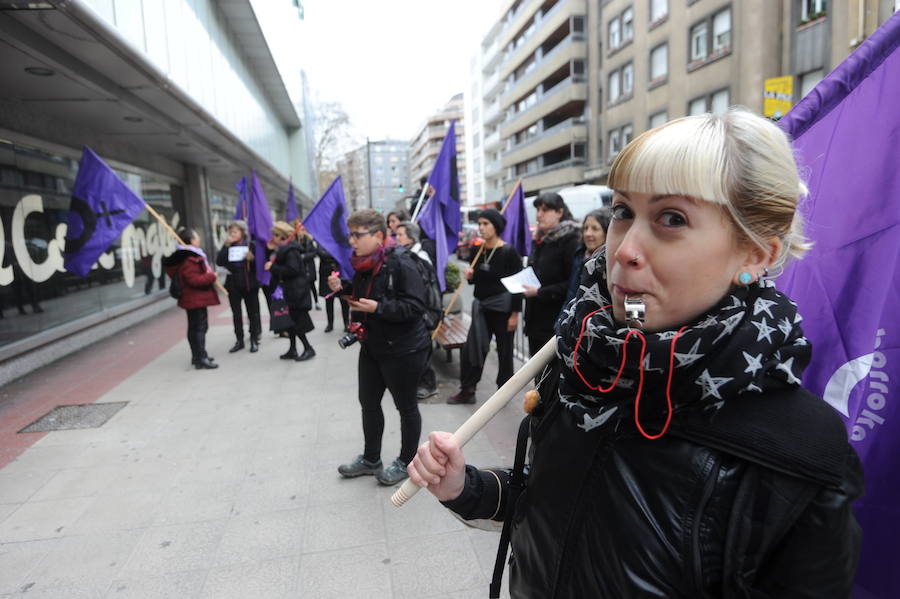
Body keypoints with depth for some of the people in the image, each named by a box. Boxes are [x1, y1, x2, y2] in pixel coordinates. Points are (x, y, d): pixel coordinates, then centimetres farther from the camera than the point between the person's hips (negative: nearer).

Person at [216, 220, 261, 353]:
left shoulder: (251, 245, -3)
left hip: (249, 284, -3)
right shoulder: (228, 247, 5)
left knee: (253, 313, 6)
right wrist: (226, 245, -14)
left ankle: (254, 341, 14)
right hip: (233, 285, 3)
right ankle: (239, 341, 17)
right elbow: (219, 262, -8)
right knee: (236, 314, 8)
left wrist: (252, 259, -25)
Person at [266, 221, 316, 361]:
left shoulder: (290, 250, -17)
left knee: (296, 321, -4)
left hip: (296, 291, -10)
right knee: (291, 321, 13)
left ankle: (308, 349, 7)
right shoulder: (284, 248, 12)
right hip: (290, 291, 10)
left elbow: (293, 269, -26)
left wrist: (273, 267, -20)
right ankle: (293, 350, 21)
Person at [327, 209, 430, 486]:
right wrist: (342, 287, 1)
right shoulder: (364, 264, 3)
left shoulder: (400, 265, -22)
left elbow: (415, 306, -27)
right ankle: (371, 458, 38)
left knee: (406, 406, 9)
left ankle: (406, 462, 29)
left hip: (403, 349, -9)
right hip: (371, 347, 9)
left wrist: (378, 307, -32)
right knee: (368, 402, 18)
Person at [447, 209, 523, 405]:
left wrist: (515, 313, -15)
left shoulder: (508, 252, -12)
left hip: (502, 308, -6)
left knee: (504, 351, 8)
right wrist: (469, 276, -7)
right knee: (472, 348, 6)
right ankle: (467, 391, 17)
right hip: (481, 307, 6)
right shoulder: (479, 250, 5)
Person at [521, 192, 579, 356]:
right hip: (536, 318, 8)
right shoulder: (540, 238, 13)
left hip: (556, 322, -8)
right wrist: (524, 284, 9)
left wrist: (540, 292, -17)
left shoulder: (570, 240, -12)